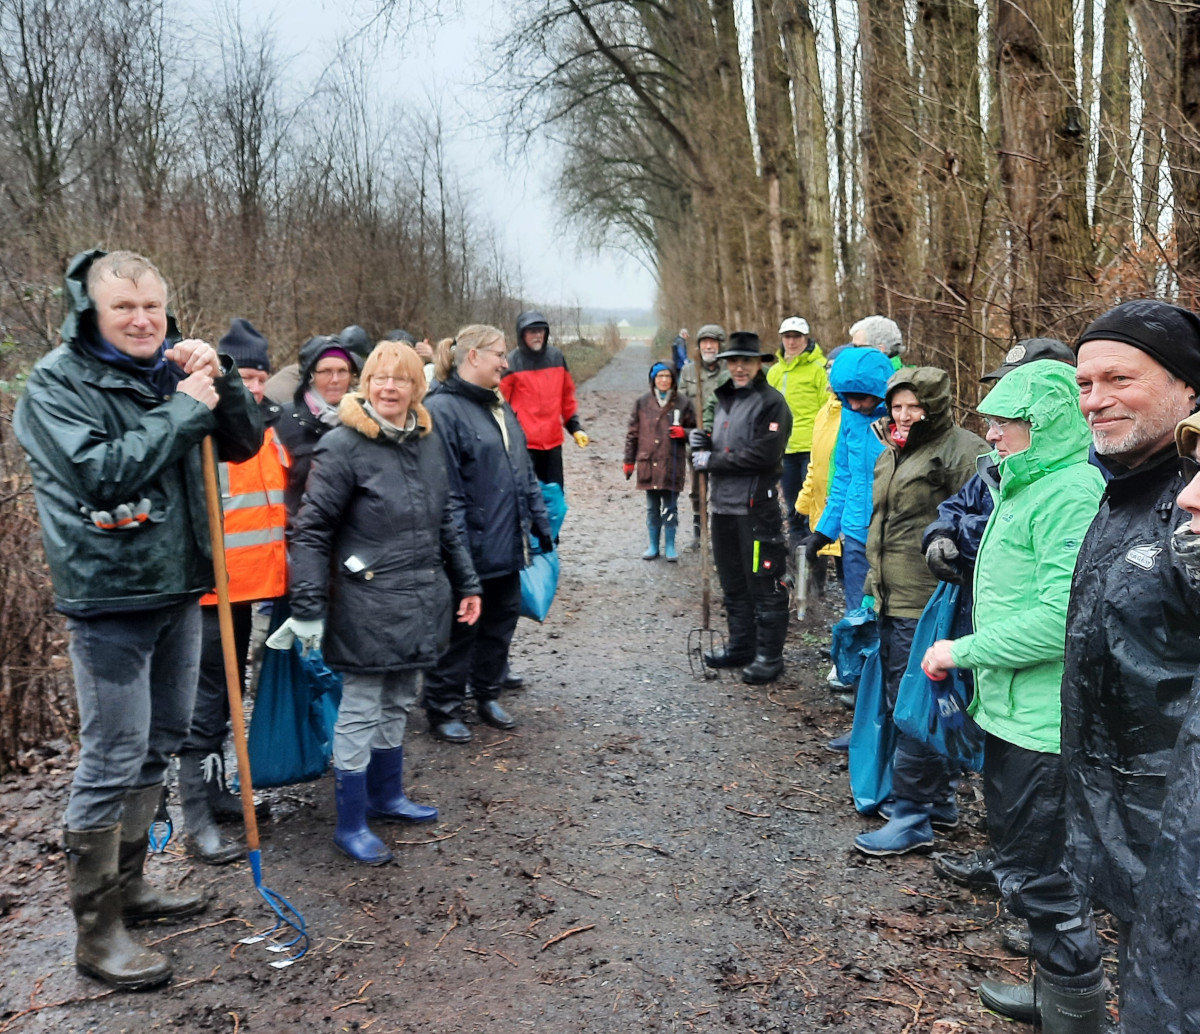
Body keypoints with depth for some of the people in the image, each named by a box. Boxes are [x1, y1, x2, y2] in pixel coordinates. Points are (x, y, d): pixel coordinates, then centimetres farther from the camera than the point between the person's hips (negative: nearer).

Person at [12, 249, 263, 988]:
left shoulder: (170, 372, 7)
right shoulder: (58, 383, -9)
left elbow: (246, 444, 6)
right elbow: (103, 471, -22)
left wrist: (219, 379, -10)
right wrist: (184, 409, -19)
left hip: (178, 588, 7)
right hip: (109, 597, -6)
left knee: (160, 745, 16)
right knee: (113, 760, -2)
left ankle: (128, 885, 33)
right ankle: (98, 929, 12)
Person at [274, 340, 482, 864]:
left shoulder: (428, 441, 8)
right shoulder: (342, 446, -13)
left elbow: (446, 521, 17)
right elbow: (310, 531, -13)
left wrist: (466, 583, 17)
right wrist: (308, 610, -16)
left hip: (420, 603, 7)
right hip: (367, 608, -7)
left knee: (397, 704, 20)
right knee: (360, 713, 4)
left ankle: (386, 796, 38)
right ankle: (350, 825, 18)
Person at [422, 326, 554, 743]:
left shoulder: (500, 408, 14)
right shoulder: (442, 410, -14)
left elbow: (525, 473, 18)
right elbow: (446, 489, -19)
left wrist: (541, 525, 16)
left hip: (509, 546, 8)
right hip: (471, 551, -8)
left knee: (501, 623, 18)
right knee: (459, 631, 4)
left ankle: (488, 694, 35)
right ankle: (443, 708, 19)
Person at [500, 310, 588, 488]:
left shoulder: (556, 357, 6)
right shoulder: (512, 362, -9)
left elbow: (567, 396, 15)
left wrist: (575, 426, 13)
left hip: (553, 440, 5)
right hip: (524, 442, -5)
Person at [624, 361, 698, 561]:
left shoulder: (683, 403, 1)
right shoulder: (642, 403, 6)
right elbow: (633, 433, 11)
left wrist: (683, 432, -14)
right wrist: (629, 460, 10)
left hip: (672, 464, -2)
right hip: (648, 463, 2)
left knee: (670, 508, 5)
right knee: (652, 508, 10)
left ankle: (670, 546, 17)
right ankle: (653, 546, 20)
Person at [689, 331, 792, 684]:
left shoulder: (771, 403, -10)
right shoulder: (725, 400, 17)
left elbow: (763, 456, -20)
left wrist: (712, 461, -13)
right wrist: (704, 445, 1)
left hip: (757, 509, -9)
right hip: (723, 505, 9)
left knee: (764, 584, -1)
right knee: (733, 582, 17)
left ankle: (769, 655, 8)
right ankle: (740, 645, 30)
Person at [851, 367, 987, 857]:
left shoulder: (962, 451, -11)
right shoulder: (891, 454, 18)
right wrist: (874, 586, 27)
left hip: (926, 606, -10)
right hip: (892, 601, 10)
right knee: (904, 702, 17)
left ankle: (912, 819, 6)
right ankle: (938, 800, 32)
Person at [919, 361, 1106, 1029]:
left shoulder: (1070, 493, -19)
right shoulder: (1024, 484, 13)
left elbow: (1062, 617, -26)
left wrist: (964, 651, -18)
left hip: (1042, 722, -10)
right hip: (1013, 708, 10)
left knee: (1035, 870, 1)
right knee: (1021, 851, 21)